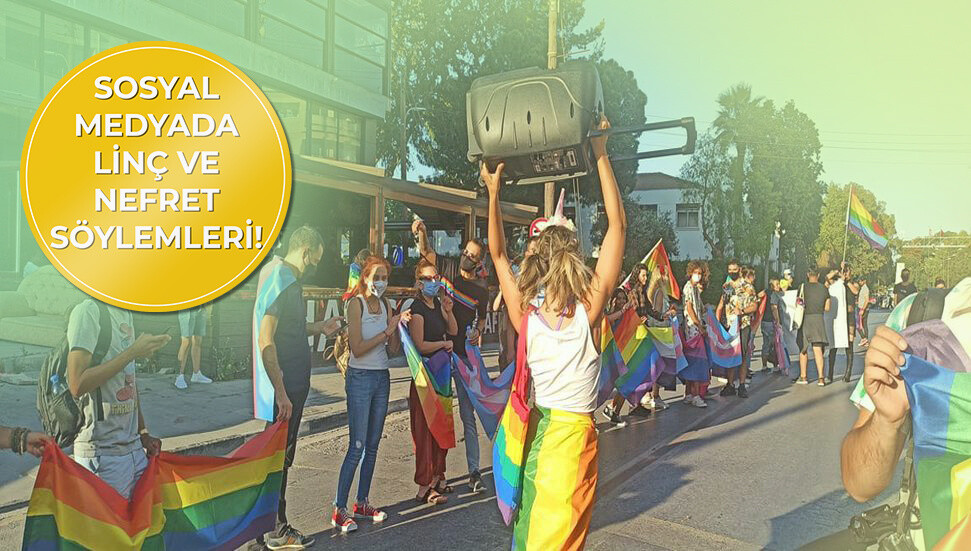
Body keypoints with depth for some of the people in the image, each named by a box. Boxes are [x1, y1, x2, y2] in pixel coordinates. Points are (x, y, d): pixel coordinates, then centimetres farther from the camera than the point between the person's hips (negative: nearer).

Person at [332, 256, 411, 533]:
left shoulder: (385, 305, 9)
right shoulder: (357, 304, -10)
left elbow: (393, 348, 7)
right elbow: (357, 348, -16)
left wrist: (398, 326, -8)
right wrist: (387, 331, -16)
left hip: (382, 377, 7)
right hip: (360, 377, -7)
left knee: (373, 445, 11)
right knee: (357, 446, -7)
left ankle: (362, 504, 21)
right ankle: (339, 510, 1)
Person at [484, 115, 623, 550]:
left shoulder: (525, 316, -9)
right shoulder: (587, 312, -17)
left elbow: (498, 253, 6)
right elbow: (618, 225, -14)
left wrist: (494, 192, 8)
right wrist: (601, 155, -9)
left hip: (536, 428, 4)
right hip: (572, 432, -3)